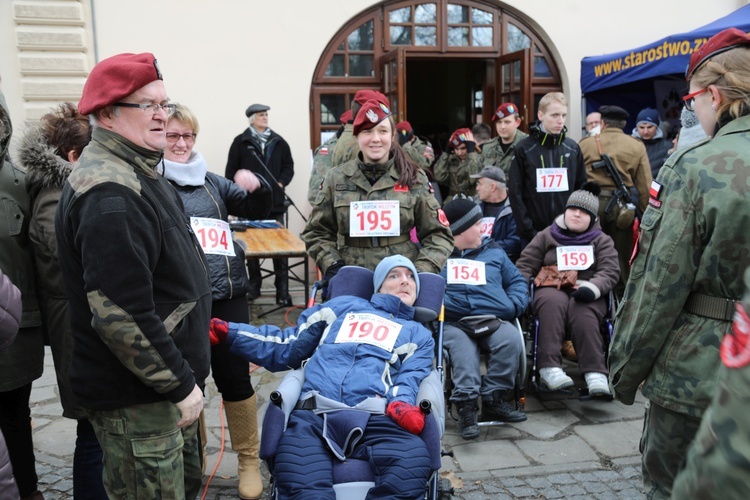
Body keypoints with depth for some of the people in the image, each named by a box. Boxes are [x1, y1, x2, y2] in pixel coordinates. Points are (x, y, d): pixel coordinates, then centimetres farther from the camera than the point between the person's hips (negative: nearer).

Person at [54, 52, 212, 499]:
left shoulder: (139, 172, 11)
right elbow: (119, 313, -29)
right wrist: (180, 384, -21)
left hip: (170, 385, 10)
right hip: (138, 399, -10)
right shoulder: (109, 194, -23)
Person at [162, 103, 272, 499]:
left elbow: (254, 211, 16)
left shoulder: (210, 180, 12)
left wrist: (258, 188, -4)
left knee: (235, 378, 9)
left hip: (227, 296, 3)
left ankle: (249, 461, 27)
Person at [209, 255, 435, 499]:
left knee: (411, 466, -34)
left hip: (376, 417, 1)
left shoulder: (419, 335, 30)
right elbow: (287, 348, 30)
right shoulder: (344, 305, 30)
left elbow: (410, 379, 11)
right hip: (314, 414, 0)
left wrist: (402, 405, -14)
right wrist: (226, 332, 20)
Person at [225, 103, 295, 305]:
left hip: (275, 201, 1)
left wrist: (281, 183, -2)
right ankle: (254, 285, 22)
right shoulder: (240, 142, 2)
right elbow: (231, 171, 1)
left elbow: (288, 166, 13)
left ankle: (282, 289, 3)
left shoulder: (278, 142, 9)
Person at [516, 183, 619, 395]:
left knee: (582, 311, -35)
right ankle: (550, 367, -43)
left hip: (585, 294, 0)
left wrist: (591, 287, -20)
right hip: (552, 290, 0)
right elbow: (525, 265, 14)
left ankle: (595, 372, -39)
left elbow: (610, 272, 2)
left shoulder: (602, 241, 18)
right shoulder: (546, 236, 19)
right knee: (553, 302, -36)